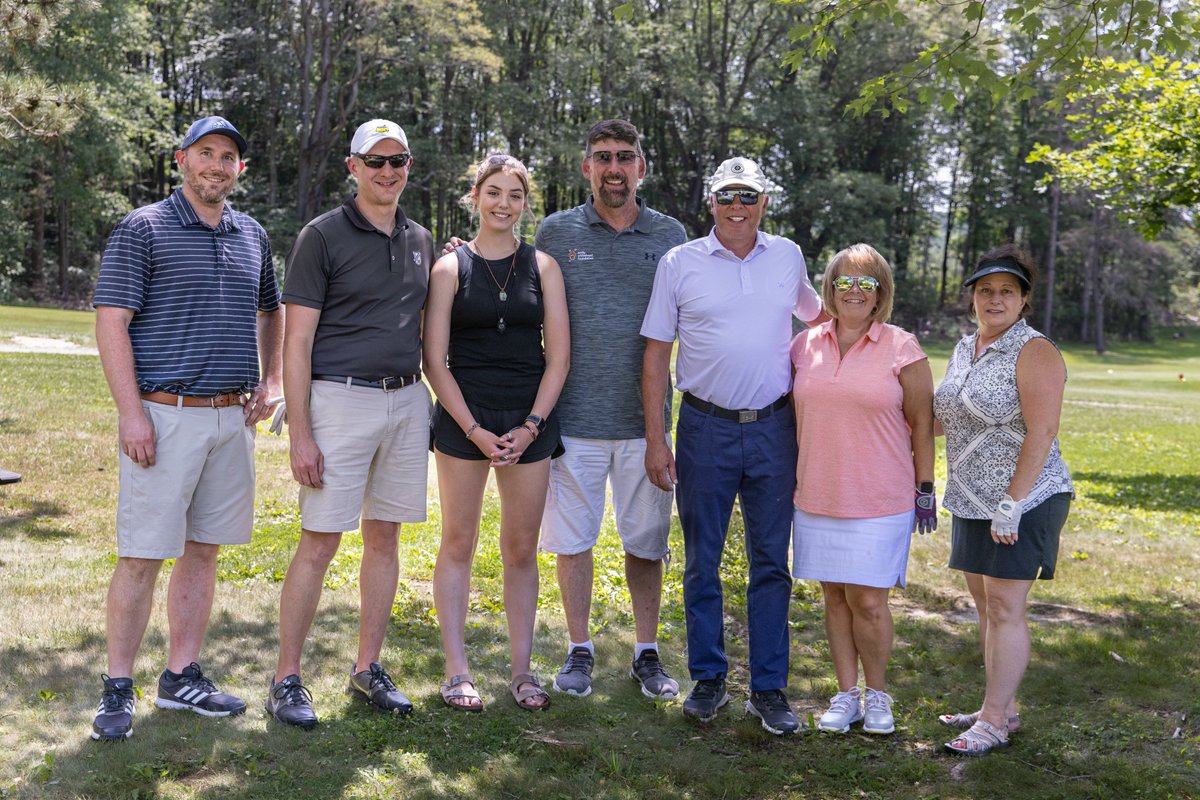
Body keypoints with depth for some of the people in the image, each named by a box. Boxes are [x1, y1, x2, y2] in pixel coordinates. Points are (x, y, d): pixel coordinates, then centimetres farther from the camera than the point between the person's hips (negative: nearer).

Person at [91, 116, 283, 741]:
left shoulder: (253, 236, 14)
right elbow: (111, 322, -8)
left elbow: (271, 312, 29)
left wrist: (270, 382, 16)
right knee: (141, 556, -4)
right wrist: (131, 412, -16)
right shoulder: (143, 229, -3)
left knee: (203, 551, 10)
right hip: (164, 416, -5)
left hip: (232, 419, 6)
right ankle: (118, 690, 6)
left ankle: (182, 677, 19)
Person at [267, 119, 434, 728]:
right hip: (341, 400, -5)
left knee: (384, 537, 10)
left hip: (408, 402, 6)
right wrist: (300, 435, -14)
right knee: (320, 542, -5)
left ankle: (368, 669, 21)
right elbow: (296, 341, -8)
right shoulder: (323, 236, -4)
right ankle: (287, 679, 7)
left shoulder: (421, 241, 13)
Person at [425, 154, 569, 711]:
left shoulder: (542, 266, 7)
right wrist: (475, 430, -10)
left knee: (522, 549, 6)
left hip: (530, 422, 2)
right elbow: (434, 361, -2)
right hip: (462, 419, -1)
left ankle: (522, 670, 15)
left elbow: (558, 357, 3)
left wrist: (530, 427, -7)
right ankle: (457, 672, 10)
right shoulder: (451, 267, 2)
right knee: (458, 544, 2)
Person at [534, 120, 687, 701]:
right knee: (573, 536, 6)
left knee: (645, 540, 8)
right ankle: (579, 650, 22)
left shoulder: (670, 236, 6)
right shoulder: (556, 232, 4)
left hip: (645, 418, 1)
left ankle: (647, 653, 22)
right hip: (574, 415, 0)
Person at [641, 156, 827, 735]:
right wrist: (655, 438, -4)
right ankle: (708, 680, 20)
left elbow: (817, 316, 26)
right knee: (702, 562, 6)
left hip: (774, 429, 2)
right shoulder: (679, 263, 1)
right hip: (705, 429, -1)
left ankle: (769, 689, 15)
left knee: (771, 563, 5)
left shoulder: (787, 257, 7)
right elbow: (656, 354, 1)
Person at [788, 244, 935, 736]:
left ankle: (877, 694, 18)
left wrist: (925, 488, -1)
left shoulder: (902, 349, -3)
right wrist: (791, 483, 13)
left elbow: (922, 424, 1)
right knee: (835, 596, 9)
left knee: (868, 600, -3)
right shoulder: (806, 345, 7)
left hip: (879, 501, -3)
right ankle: (846, 694, 22)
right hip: (817, 497, 4)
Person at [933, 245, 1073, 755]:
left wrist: (1011, 504, -22)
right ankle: (1002, 708, 24)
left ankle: (994, 723, 2)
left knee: (1005, 609, -5)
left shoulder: (1034, 353, -13)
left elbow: (1042, 434, -20)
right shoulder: (964, 349, 12)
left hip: (1022, 502, -8)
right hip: (973, 502, 8)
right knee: (986, 606, 13)